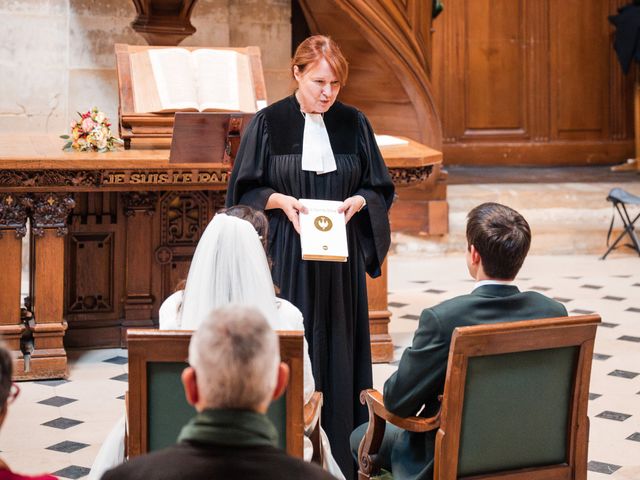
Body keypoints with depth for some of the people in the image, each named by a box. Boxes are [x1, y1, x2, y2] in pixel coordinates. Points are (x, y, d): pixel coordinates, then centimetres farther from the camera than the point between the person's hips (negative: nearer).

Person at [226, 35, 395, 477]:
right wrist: (281, 200, -16)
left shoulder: (353, 123, 4)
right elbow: (245, 190, 1)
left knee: (338, 350, 5)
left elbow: (380, 188, 9)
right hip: (287, 256, -2)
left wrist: (358, 200, -11)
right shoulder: (269, 122, -2)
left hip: (340, 257, 2)